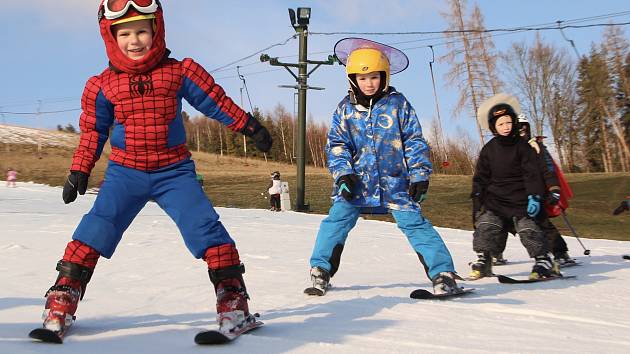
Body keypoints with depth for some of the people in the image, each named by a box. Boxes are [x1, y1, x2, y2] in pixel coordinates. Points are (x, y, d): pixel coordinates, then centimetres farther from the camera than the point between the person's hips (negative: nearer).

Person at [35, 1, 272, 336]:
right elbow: (93, 131, 9)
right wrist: (79, 171, 7)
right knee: (97, 227, -12)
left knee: (205, 226, -13)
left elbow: (215, 101, 6)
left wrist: (249, 126, 8)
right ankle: (62, 300, -3)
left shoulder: (179, 72, -5)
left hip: (174, 171, 0)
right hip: (125, 172, 1)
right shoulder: (103, 86, -2)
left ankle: (232, 296, -3)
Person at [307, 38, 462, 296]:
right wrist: (344, 173, -11)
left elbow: (415, 142, 3)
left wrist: (420, 175, -3)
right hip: (356, 181, 2)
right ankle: (320, 271, 4)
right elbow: (336, 144, 4)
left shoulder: (398, 104, 1)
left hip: (394, 181, -1)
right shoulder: (345, 108, 5)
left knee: (414, 223, -7)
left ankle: (443, 273, -3)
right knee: (336, 221, -9)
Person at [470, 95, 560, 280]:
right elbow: (481, 177, 10)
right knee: (486, 225, -13)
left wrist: (534, 196, -15)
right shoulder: (489, 149, 5)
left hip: (519, 197, -2)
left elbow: (532, 173, -6)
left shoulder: (523, 146, -2)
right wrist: (477, 198, 3)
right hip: (494, 197, 3)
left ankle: (544, 261, -1)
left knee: (527, 228, -9)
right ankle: (482, 261, -3)